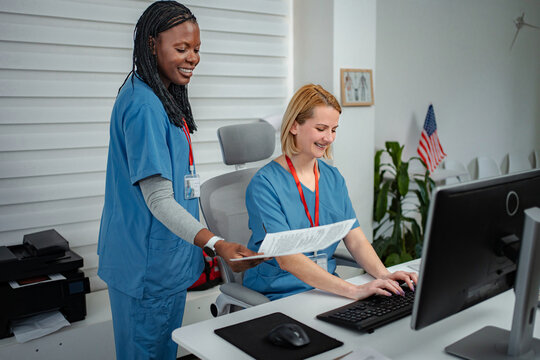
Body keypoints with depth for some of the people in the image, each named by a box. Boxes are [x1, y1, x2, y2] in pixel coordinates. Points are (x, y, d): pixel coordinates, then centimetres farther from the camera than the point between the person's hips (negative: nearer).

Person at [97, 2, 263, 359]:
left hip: (168, 260, 9)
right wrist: (217, 245, -35)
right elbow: (158, 200, -24)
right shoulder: (143, 105, -21)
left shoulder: (165, 99, 10)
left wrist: (203, 246, 17)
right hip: (148, 266, -9)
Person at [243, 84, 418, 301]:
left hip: (327, 288, 6)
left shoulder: (333, 178, 9)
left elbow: (355, 240, 4)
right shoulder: (264, 184, -14)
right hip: (278, 296, -6)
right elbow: (287, 258, -23)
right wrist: (354, 290, -30)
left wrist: (383, 275, -16)